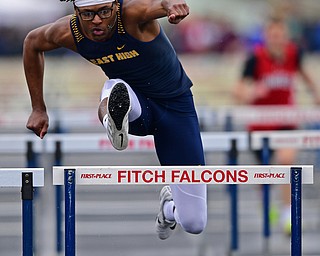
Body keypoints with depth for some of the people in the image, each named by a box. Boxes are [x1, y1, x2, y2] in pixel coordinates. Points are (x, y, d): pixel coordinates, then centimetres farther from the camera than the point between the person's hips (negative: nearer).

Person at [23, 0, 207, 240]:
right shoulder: (69, 33, -16)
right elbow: (32, 42, 5)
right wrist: (38, 109, 7)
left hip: (175, 105, -2)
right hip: (134, 105, 2)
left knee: (194, 224, -4)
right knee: (115, 87, -38)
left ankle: (170, 204, 30)